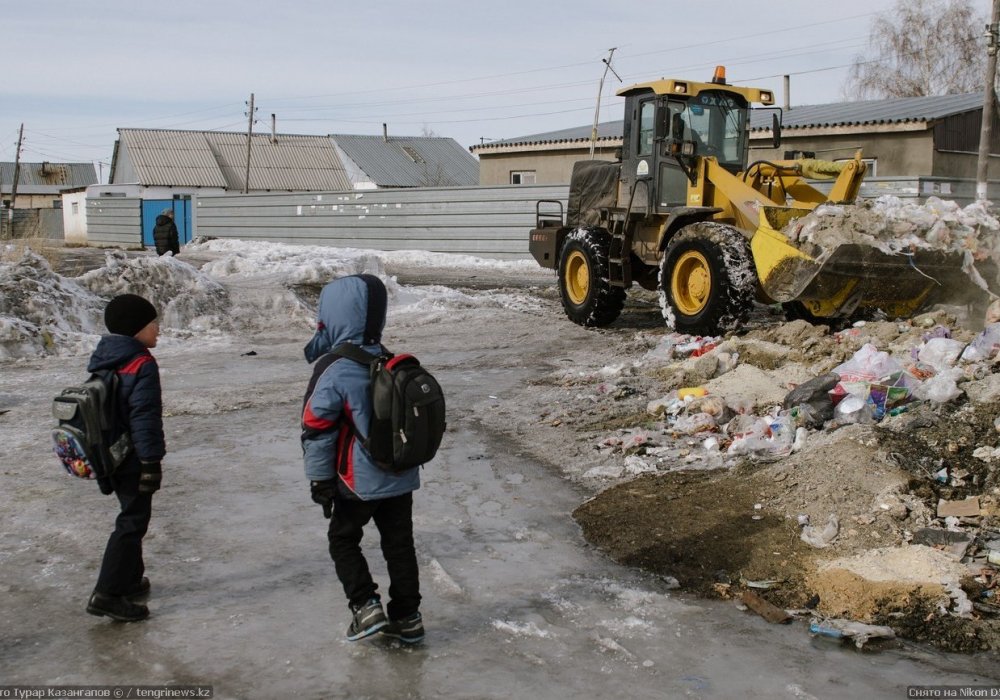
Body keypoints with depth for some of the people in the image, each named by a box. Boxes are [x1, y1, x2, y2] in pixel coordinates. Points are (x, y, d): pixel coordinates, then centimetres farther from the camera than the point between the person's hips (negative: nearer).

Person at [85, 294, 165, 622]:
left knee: (132, 516, 21)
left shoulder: (102, 359, 9)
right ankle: (107, 594, -5)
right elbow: (145, 417, -24)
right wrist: (151, 461, -21)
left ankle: (130, 580, 31)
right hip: (133, 460, -9)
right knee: (132, 522, -3)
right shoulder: (142, 364, -19)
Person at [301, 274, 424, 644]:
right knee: (399, 543, 13)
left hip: (360, 481, -6)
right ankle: (407, 616, 20)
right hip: (401, 476, 6)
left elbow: (317, 429, -14)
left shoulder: (334, 370, -17)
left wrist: (319, 479, -4)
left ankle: (366, 606, 7)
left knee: (343, 539, 14)